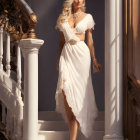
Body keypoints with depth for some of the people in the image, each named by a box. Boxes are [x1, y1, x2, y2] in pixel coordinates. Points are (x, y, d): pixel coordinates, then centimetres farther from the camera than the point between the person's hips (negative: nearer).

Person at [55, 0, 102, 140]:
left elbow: (90, 40, 10)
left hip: (81, 53, -2)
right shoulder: (64, 18, 11)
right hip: (67, 53, 2)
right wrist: (59, 59, 16)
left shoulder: (87, 17, 6)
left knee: (78, 89, -6)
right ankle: (71, 126, 1)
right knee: (65, 89, -13)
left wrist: (94, 60, 9)